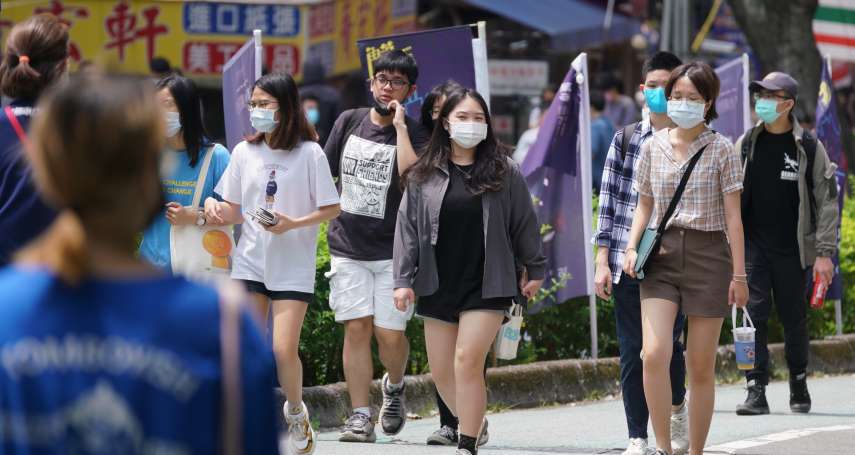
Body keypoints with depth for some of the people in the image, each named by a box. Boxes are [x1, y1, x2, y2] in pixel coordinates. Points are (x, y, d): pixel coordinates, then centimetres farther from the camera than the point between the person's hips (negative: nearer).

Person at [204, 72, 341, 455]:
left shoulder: (309, 153, -6)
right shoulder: (243, 152, 5)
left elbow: (331, 208, -4)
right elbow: (234, 212, 11)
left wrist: (294, 224, -19)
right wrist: (214, 207, -11)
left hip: (293, 265, -3)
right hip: (250, 261, 3)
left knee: (284, 349, -11)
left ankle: (295, 411, 16)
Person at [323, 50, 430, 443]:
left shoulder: (414, 134, -2)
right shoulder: (349, 122, 8)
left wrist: (399, 126, -17)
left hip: (393, 249, -2)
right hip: (348, 246, 2)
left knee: (390, 333, -5)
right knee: (356, 328, -6)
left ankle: (394, 385, 27)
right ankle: (360, 416, -2)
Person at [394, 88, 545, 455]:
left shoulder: (504, 172, 0)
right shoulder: (424, 175, 4)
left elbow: (524, 222, 6)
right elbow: (407, 227, 4)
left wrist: (534, 270, 9)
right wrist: (403, 280, -1)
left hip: (486, 284, -3)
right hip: (437, 286, 3)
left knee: (467, 361, -15)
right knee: (441, 373, 7)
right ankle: (474, 423, 33)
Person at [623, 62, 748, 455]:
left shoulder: (720, 150, 0)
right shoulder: (653, 147, 8)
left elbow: (732, 216, -1)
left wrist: (739, 274, -4)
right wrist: (631, 248, -1)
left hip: (707, 256, -2)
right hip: (661, 255, 2)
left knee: (700, 366, 2)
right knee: (654, 353, -17)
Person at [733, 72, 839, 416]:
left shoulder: (809, 148, -2)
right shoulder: (746, 144, 5)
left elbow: (827, 201, 0)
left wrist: (824, 252, -6)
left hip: (791, 250, -1)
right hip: (752, 246, 1)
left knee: (794, 320, 7)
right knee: (753, 316, -8)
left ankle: (799, 386, 25)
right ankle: (756, 391, -8)